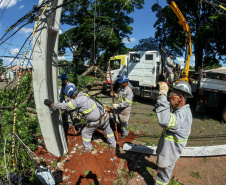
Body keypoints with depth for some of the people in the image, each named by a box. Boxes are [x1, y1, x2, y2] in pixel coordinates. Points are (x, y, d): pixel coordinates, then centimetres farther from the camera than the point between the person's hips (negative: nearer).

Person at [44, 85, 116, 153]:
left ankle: (88, 147, 34)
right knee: (107, 129, 27)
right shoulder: (84, 95, 4)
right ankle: (113, 144, 42)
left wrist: (51, 104, -6)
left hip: (97, 121, -7)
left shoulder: (78, 100, -20)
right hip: (104, 114, 8)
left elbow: (65, 106, -14)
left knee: (85, 132, 14)